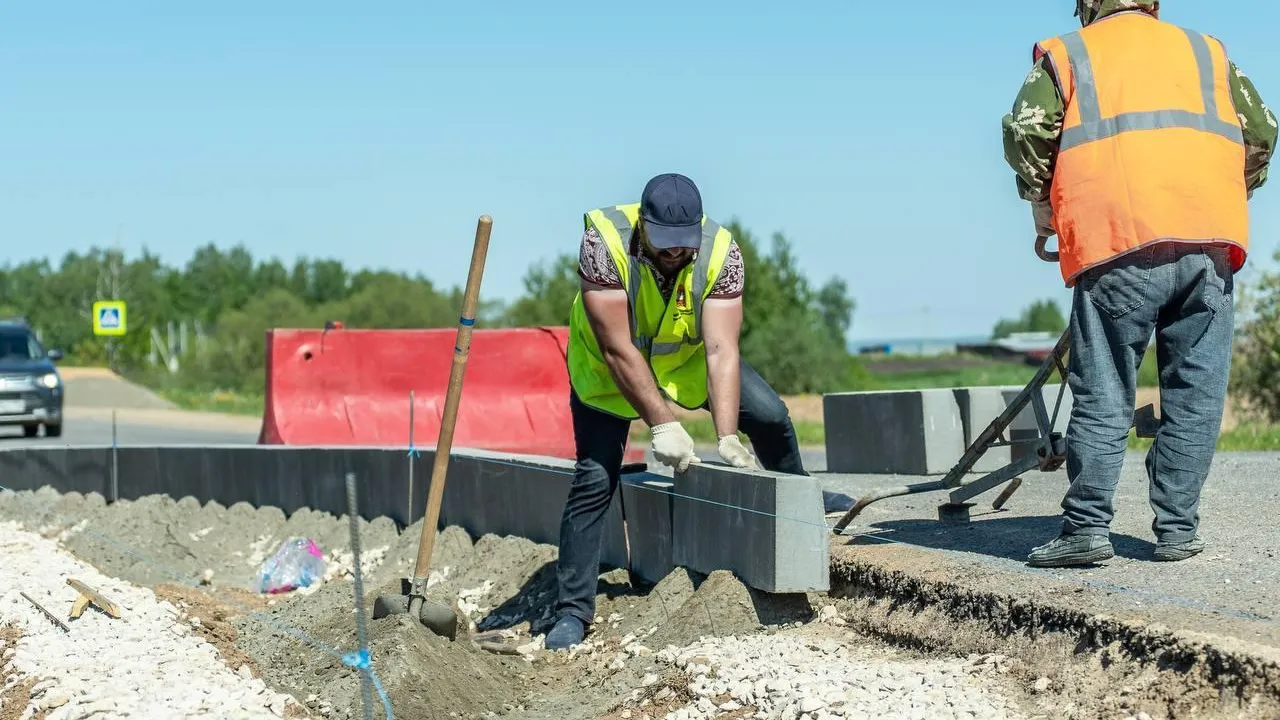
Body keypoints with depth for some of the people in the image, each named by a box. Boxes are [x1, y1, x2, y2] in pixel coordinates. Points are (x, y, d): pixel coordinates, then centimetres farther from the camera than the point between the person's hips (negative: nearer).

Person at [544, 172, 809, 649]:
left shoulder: (720, 251, -29)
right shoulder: (604, 241, -35)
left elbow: (721, 350, -32)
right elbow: (618, 349, -35)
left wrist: (726, 437, -41)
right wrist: (662, 425, -38)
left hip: (687, 357, 3)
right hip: (607, 365, -3)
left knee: (770, 416, -9)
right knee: (594, 479, -11)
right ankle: (574, 612, -4)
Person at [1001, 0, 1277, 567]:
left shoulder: (1068, 54, 15)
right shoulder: (1206, 51, 24)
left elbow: (1026, 131, 1)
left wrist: (1045, 208, 14)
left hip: (1119, 243, -2)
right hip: (1210, 241, 2)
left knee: (1103, 395, 0)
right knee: (1195, 394, 7)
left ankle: (1087, 526, -5)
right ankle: (1177, 529, 7)